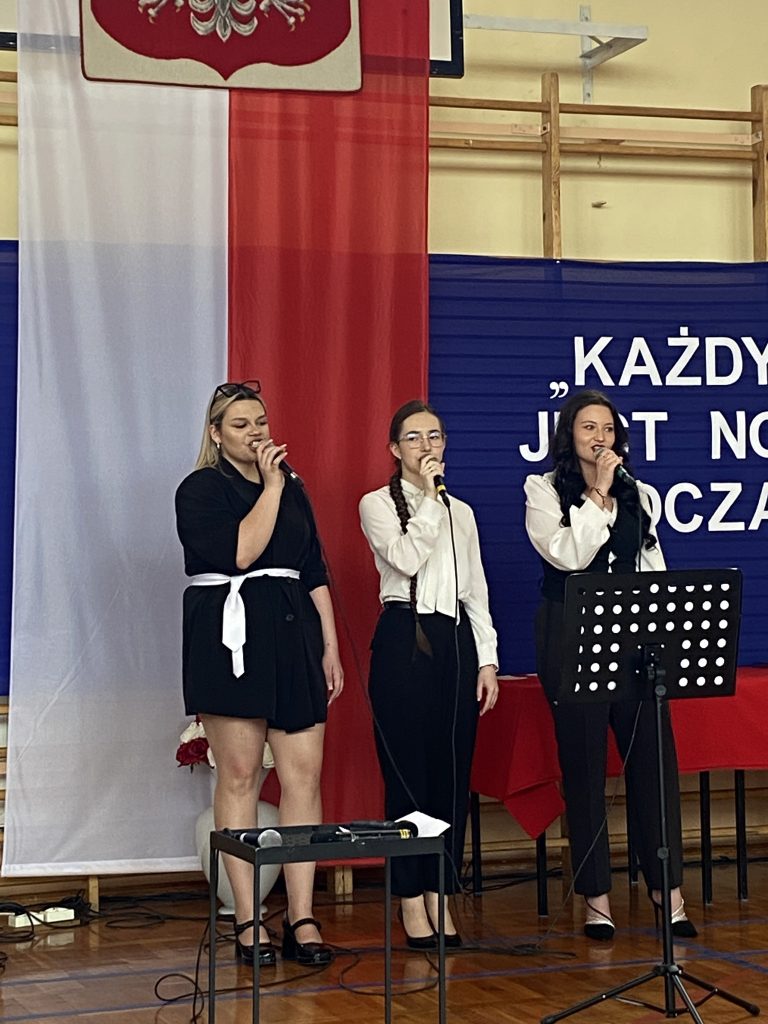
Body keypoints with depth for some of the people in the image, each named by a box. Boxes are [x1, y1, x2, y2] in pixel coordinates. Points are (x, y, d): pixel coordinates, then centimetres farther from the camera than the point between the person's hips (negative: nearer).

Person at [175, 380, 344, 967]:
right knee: (239, 775, -3)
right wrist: (271, 488, -10)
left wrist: (331, 647, 13)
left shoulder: (293, 490, 18)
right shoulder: (201, 490, 0)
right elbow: (239, 553, -15)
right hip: (232, 637, -5)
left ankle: (302, 917, -1)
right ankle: (247, 920, 2)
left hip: (294, 635, 5)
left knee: (305, 775, -3)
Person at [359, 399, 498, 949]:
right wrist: (429, 495, -11)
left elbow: (476, 590, 16)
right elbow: (407, 558, -16)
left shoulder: (461, 512, 16)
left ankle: (440, 897, 11)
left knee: (452, 774, 4)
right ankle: (411, 899, 4)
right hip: (404, 640, -5)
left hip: (456, 640, 5)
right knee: (407, 771, -4)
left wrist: (487, 660, 8)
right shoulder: (378, 504, 2)